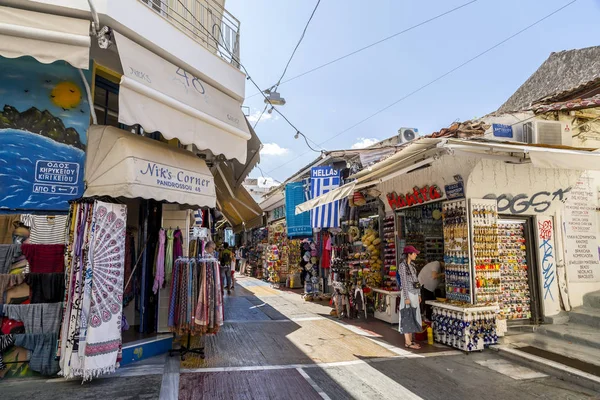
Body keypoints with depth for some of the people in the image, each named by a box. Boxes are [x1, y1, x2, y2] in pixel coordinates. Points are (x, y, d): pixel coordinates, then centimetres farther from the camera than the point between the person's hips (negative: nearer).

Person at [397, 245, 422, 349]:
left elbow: (416, 281, 16)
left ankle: (410, 340, 19)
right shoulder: (402, 266, -13)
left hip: (414, 294, 9)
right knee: (407, 317, -4)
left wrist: (419, 294, 15)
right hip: (408, 294, -9)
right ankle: (408, 342, 1)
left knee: (413, 317, 11)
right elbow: (403, 282, -16)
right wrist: (406, 297, -18)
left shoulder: (412, 265, 13)